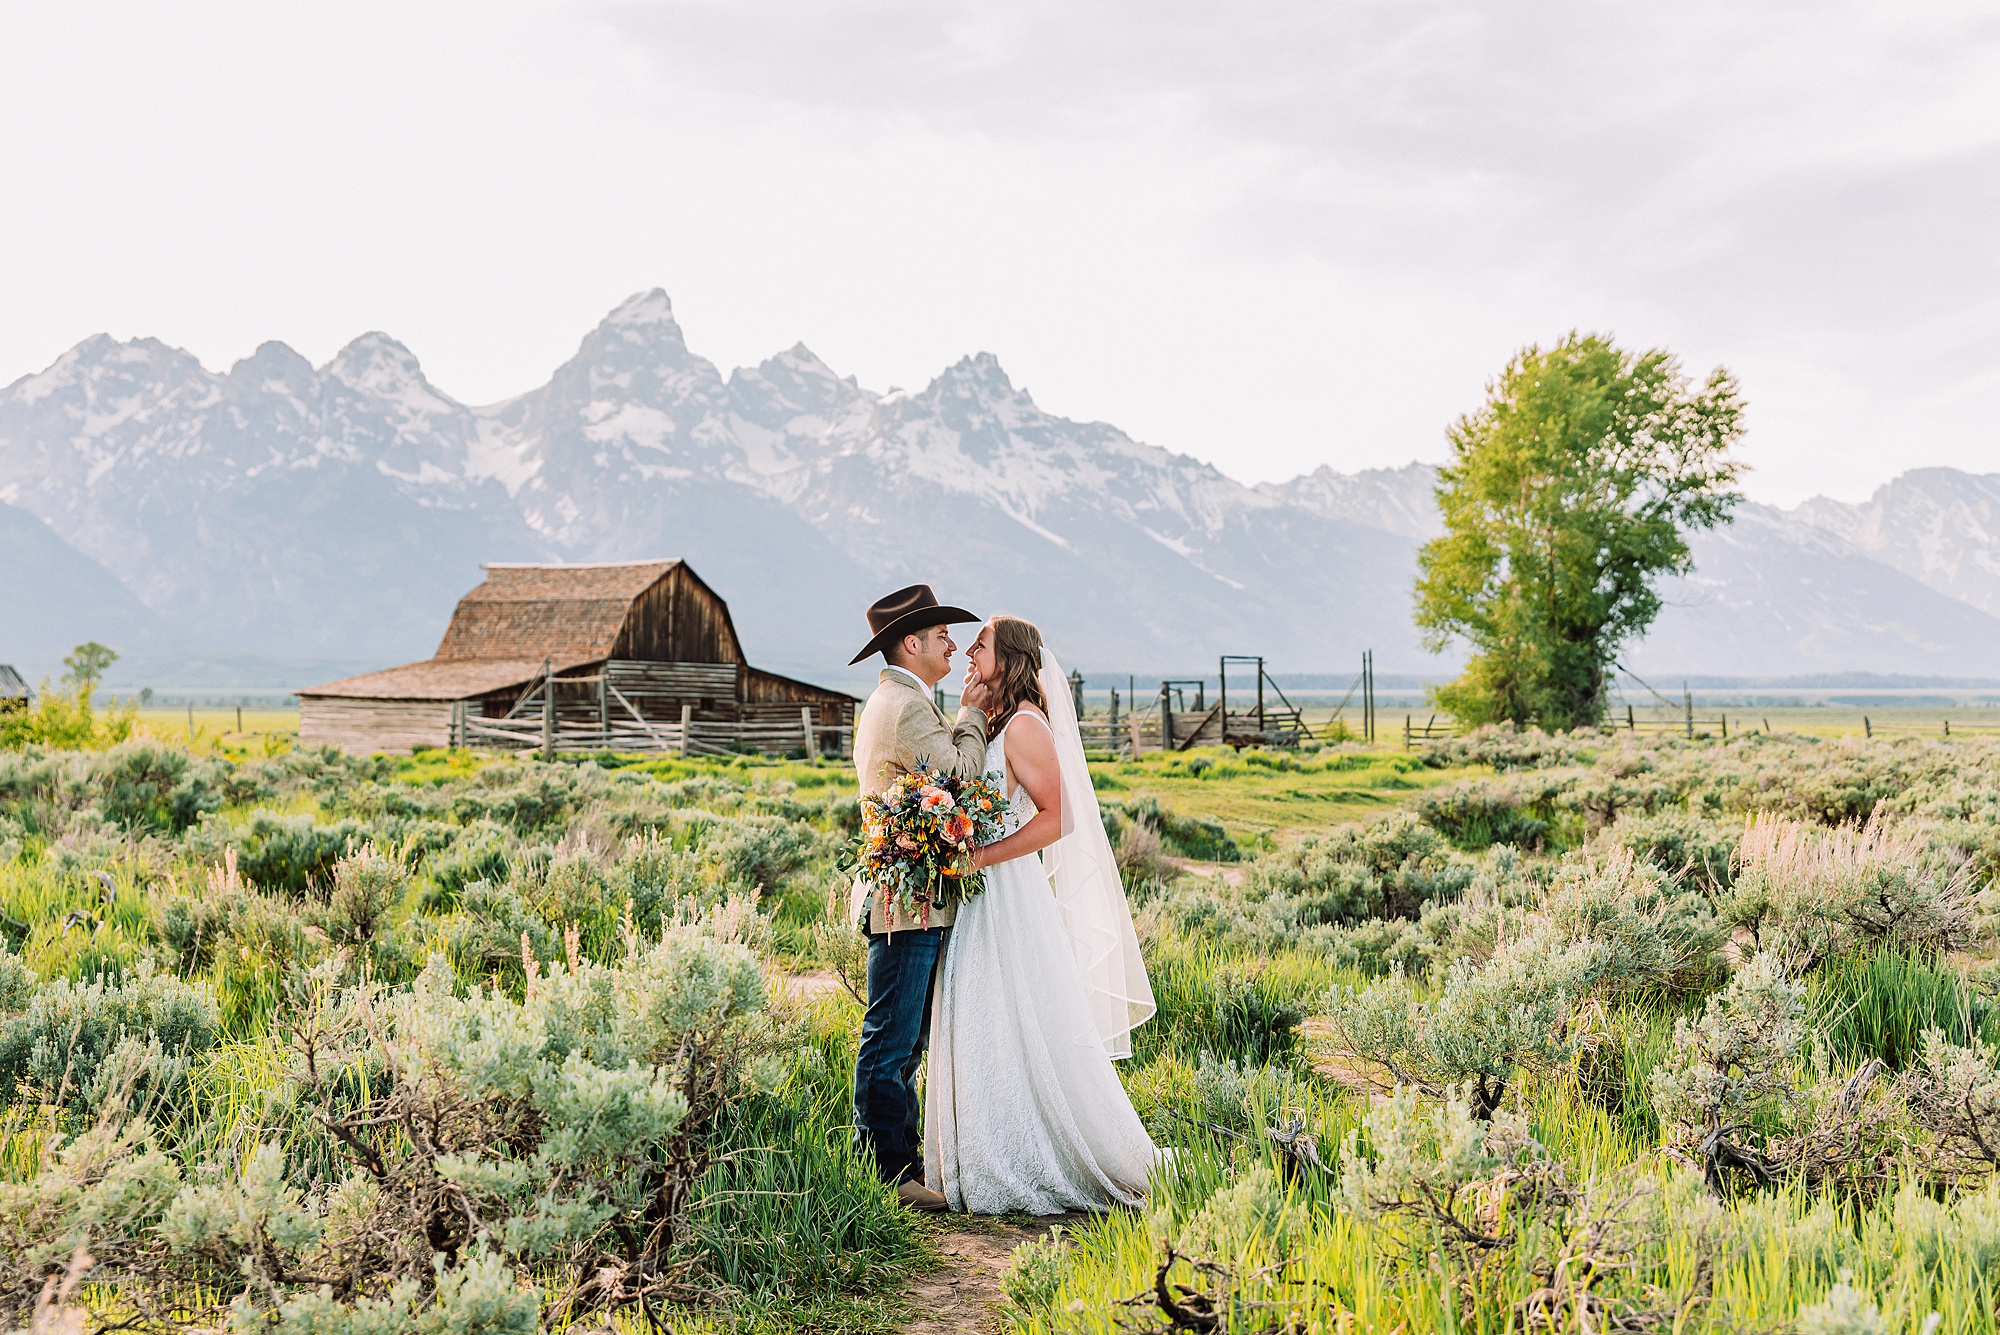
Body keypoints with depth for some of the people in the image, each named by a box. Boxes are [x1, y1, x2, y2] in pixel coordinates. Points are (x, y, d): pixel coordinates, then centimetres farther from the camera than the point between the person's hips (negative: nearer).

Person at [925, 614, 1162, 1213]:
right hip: (977, 899, 9)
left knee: (1026, 1034, -3)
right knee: (981, 1038, 10)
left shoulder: (1026, 724, -12)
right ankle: (995, 1166, 18)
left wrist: (978, 857, -21)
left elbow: (1056, 819, -18)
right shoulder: (985, 723, 14)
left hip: (1011, 893, -9)